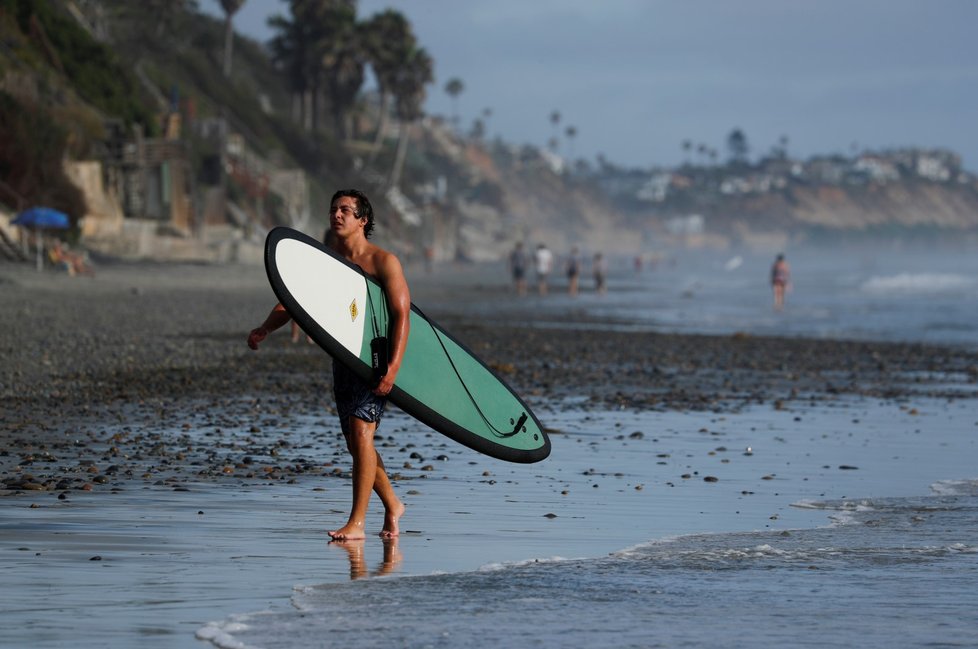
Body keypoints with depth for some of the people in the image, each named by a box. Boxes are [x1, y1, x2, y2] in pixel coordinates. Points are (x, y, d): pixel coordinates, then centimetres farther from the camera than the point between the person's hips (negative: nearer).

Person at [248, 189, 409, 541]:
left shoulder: (384, 262, -8)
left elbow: (402, 315, -14)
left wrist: (393, 367, -25)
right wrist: (264, 329, -15)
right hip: (343, 359, 6)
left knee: (361, 432, -18)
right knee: (355, 444, 11)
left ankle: (356, 522, -17)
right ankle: (392, 505, 33)